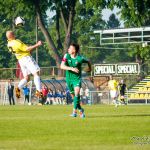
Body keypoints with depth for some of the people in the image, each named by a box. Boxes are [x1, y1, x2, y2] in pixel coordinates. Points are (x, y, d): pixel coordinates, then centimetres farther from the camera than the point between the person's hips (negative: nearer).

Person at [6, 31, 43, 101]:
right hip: (26, 58, -8)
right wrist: (37, 45, -13)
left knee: (26, 77, 13)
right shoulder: (16, 42, -21)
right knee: (36, 74, -5)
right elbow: (27, 49, -18)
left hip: (20, 60, 8)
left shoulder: (9, 44, 6)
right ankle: (39, 91, -15)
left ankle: (18, 88, -10)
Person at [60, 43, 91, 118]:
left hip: (77, 78, -3)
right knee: (73, 95, 11)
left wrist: (89, 68, 21)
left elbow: (88, 61, 5)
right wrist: (71, 68, -33)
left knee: (77, 94, -22)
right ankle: (80, 110, 29)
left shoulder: (80, 58, -16)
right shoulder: (66, 56, -10)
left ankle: (74, 111, -24)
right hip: (69, 78, 3)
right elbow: (62, 66, -21)